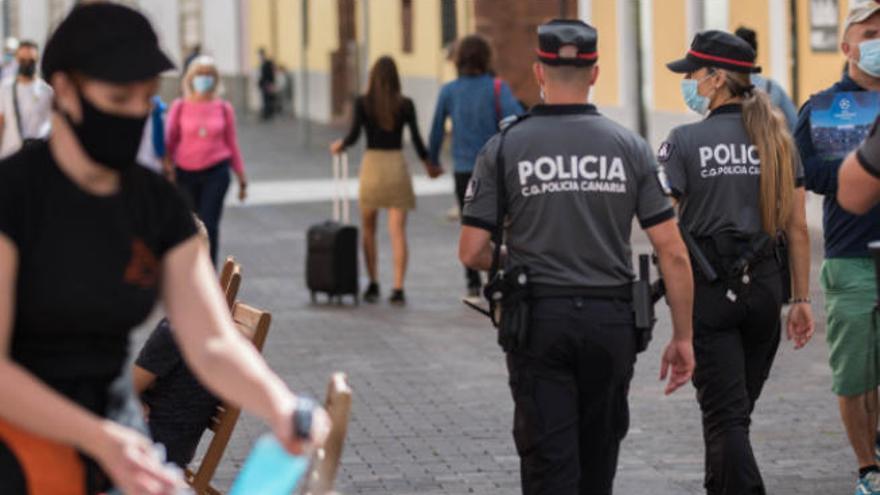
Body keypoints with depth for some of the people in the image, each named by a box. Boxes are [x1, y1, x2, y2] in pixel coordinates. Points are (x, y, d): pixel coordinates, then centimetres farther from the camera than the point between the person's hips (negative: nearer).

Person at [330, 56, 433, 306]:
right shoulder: (405, 105, -2)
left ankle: (373, 285, 15)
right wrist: (428, 162, 15)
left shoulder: (363, 103, -4)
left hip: (372, 163, 0)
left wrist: (339, 145, 13)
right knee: (397, 230, -1)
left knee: (369, 229, 15)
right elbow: (416, 139, -1)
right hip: (397, 164, 0)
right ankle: (398, 288, -8)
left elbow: (354, 135, -9)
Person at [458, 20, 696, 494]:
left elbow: (472, 251, -5)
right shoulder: (630, 147, 0)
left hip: (538, 321, -2)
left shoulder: (504, 148, -4)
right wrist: (682, 336, 4)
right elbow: (672, 251, -4)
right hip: (612, 321, 2)